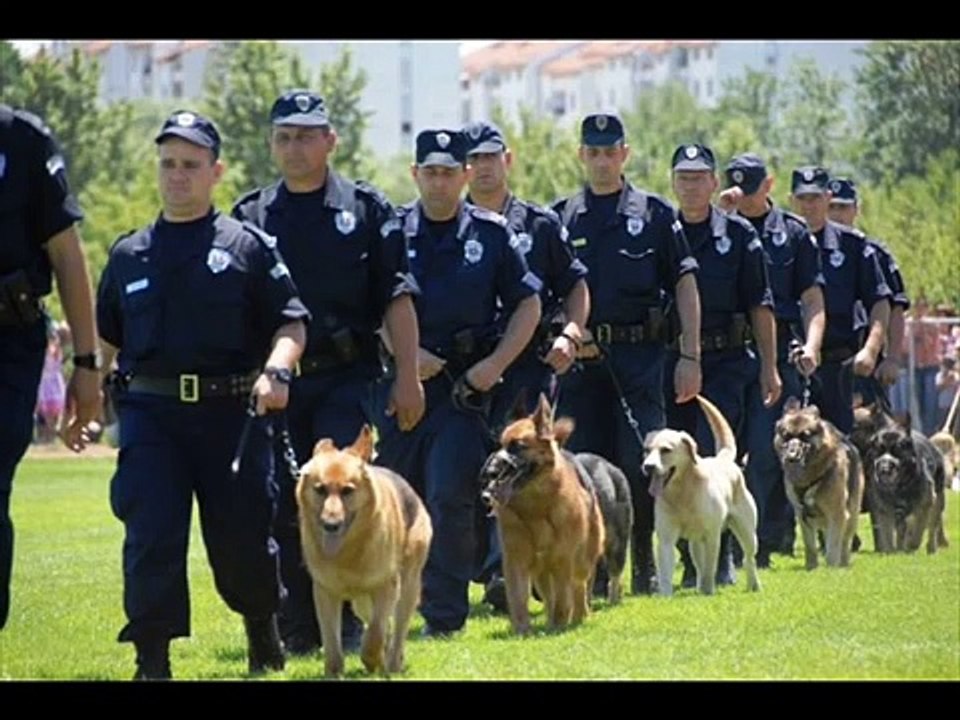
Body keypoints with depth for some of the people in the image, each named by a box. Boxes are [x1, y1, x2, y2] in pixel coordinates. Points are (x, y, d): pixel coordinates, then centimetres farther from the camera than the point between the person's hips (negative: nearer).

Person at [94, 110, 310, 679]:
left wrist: (276, 371, -17)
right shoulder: (129, 255, 14)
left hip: (233, 412, -2)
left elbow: (291, 323, 0)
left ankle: (263, 628, 35)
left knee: (243, 538, 5)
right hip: (150, 413, 2)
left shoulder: (249, 246, 5)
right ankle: (152, 658, -5)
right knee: (151, 535, -12)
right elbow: (105, 338, 22)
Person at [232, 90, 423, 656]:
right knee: (284, 508, 4)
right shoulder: (250, 218, 10)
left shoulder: (366, 210, 3)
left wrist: (409, 377, -4)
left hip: (345, 378, -3)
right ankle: (298, 627, 12)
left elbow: (397, 300, 2)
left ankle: (350, 619, -4)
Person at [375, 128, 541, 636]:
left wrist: (495, 364, -4)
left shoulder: (490, 233, 4)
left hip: (465, 384, -2)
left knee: (451, 498, -11)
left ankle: (445, 615, -5)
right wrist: (402, 352, -10)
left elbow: (528, 305, 8)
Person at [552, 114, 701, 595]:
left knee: (640, 463, -8)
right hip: (580, 356, 2)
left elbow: (685, 285, 4)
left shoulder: (655, 214, 6)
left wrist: (690, 356, -3)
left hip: (640, 354, -2)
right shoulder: (561, 218, 12)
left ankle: (644, 565, 2)